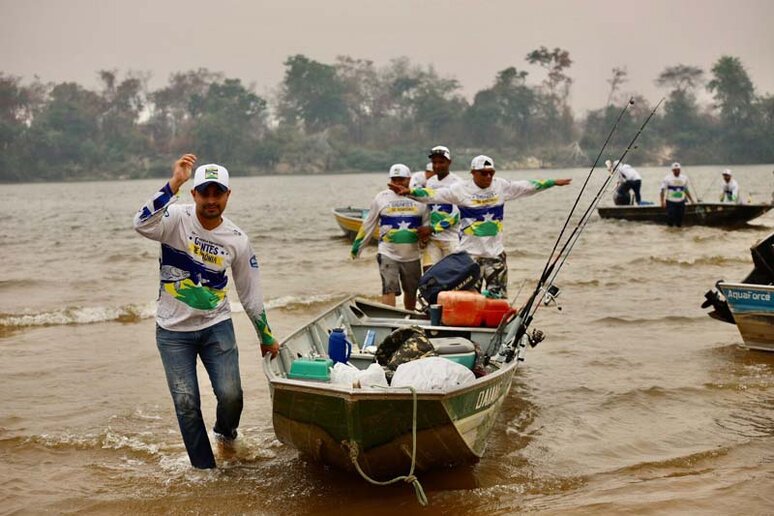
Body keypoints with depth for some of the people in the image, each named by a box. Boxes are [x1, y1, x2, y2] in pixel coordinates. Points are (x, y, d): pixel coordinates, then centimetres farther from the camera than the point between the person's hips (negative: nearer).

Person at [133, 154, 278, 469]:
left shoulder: (237, 240, -4)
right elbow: (142, 224, -35)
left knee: (230, 395, -8)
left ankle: (225, 433, 27)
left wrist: (266, 338, 11)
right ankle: (205, 468, 16)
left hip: (216, 326, 1)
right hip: (173, 331, -1)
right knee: (186, 404, -1)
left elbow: (251, 295, 5)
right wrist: (173, 184, -40)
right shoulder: (177, 219, -11)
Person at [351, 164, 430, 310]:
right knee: (389, 289, -15)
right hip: (388, 254, -2)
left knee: (411, 291, 13)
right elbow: (368, 225, 8)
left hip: (412, 255, 2)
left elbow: (428, 221, 11)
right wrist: (356, 247, 9)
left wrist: (427, 229, -13)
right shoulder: (382, 197, 2)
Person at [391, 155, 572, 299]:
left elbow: (529, 186, 14)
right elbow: (433, 195, -10)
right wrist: (409, 192, -22)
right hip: (470, 253, -3)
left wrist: (553, 182, 16)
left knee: (499, 297, 5)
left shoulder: (502, 186, 5)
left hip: (496, 252, 3)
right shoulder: (461, 189, -4)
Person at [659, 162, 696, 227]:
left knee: (680, 216, 3)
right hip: (670, 202, -3)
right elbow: (663, 190, -6)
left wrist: (691, 200, 16)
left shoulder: (684, 178, 10)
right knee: (670, 217, -9)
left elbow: (686, 190, 19)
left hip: (681, 202, 3)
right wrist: (662, 201, -16)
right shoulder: (667, 178, -2)